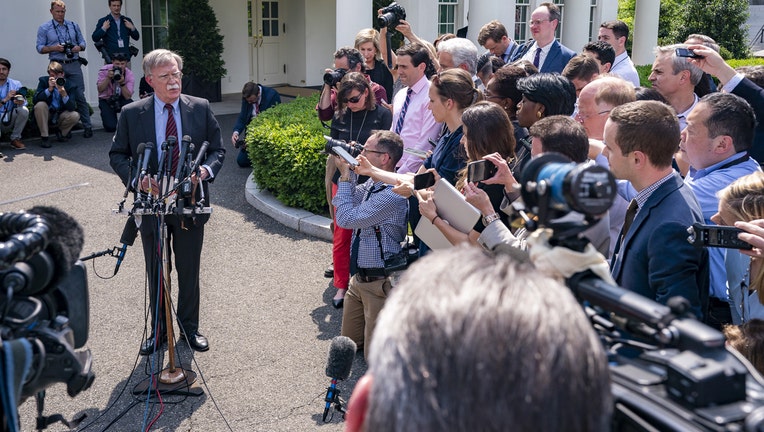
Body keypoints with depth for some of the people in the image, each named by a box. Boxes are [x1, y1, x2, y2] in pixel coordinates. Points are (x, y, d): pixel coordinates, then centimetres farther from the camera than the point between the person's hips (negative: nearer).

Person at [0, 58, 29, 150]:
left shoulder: (16, 84, 2)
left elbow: (24, 104, -7)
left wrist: (20, 102, -30)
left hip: (10, 120, 3)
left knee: (24, 111, -26)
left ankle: (15, 139, -9)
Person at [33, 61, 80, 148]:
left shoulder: (70, 85, -10)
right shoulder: (43, 81, -8)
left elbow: (72, 108, -20)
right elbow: (35, 100, -20)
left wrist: (64, 94, -36)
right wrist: (49, 89, -31)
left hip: (61, 115, 0)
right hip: (46, 114, 0)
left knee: (75, 116, -28)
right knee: (40, 105, -31)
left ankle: (61, 132, 6)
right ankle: (44, 137, -16)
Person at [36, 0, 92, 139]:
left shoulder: (74, 26, 13)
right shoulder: (44, 28, 5)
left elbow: (82, 42, 17)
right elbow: (40, 48, 3)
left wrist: (79, 47, -6)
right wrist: (53, 48, -15)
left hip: (74, 65, 1)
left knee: (80, 96, -3)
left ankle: (87, 126, -1)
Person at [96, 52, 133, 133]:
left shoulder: (130, 74, -14)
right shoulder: (104, 70, -13)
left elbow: (127, 97, -21)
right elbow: (100, 90, -18)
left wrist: (122, 83, -36)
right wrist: (108, 78, -30)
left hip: (121, 99, 1)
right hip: (106, 100, -1)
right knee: (110, 127, -21)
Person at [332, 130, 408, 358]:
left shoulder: (392, 195, -26)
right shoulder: (371, 184, 3)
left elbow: (346, 218, -26)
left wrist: (345, 176, -16)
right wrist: (347, 173, 0)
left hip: (379, 283, -9)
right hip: (358, 278, 9)